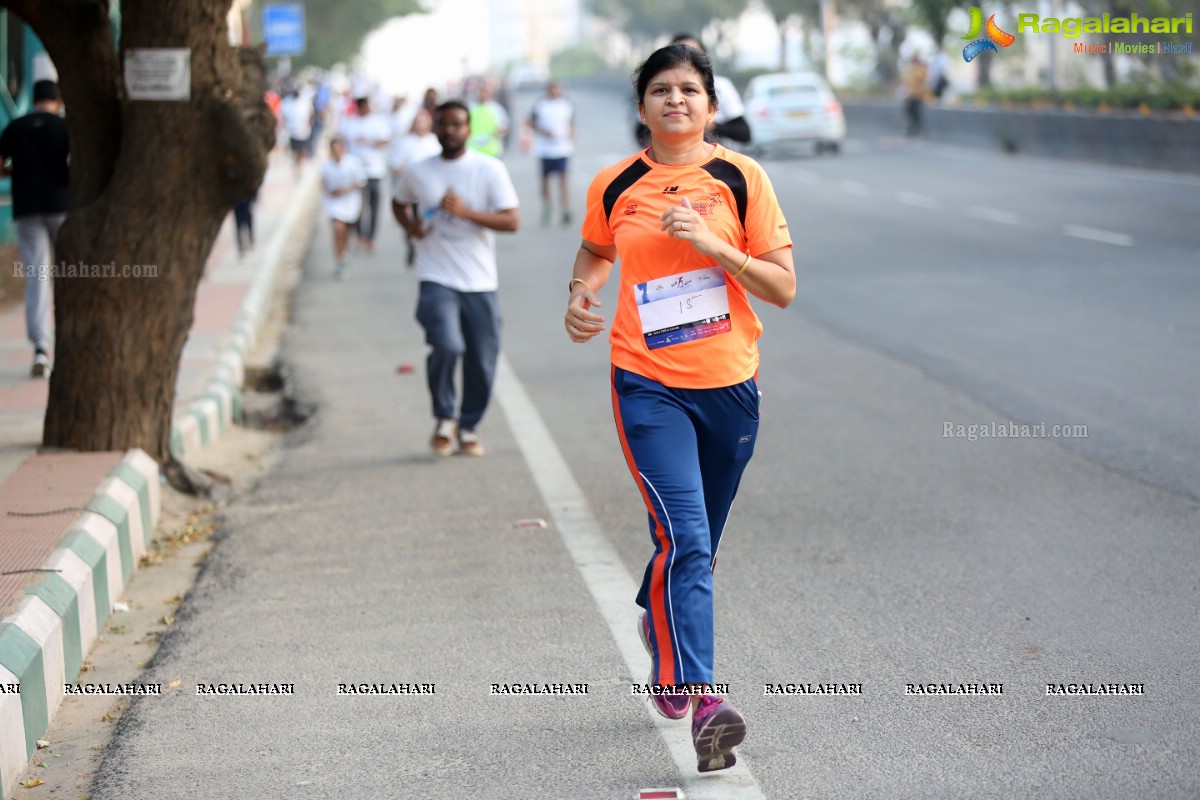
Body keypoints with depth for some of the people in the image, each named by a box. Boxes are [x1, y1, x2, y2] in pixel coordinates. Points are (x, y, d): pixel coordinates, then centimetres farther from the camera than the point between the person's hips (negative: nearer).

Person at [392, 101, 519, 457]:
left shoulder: (490, 169, -1)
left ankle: (469, 426, 26)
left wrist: (466, 212, -21)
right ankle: (445, 417, 3)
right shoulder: (417, 172, 5)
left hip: (480, 283, 1)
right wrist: (410, 226, 3)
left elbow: (512, 220, -8)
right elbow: (399, 203, 26)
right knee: (447, 347, -21)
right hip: (437, 280, -1)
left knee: (482, 361, 4)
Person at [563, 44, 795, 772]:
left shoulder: (740, 179, -1)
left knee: (697, 545, 16)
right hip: (649, 385, -2)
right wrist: (582, 295, 1)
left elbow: (784, 288, -3)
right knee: (685, 539, -18)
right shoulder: (614, 186, 2)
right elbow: (597, 253, 23)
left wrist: (712, 245, -16)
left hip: (729, 384, 2)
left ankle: (660, 632, 47)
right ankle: (700, 698, -23)